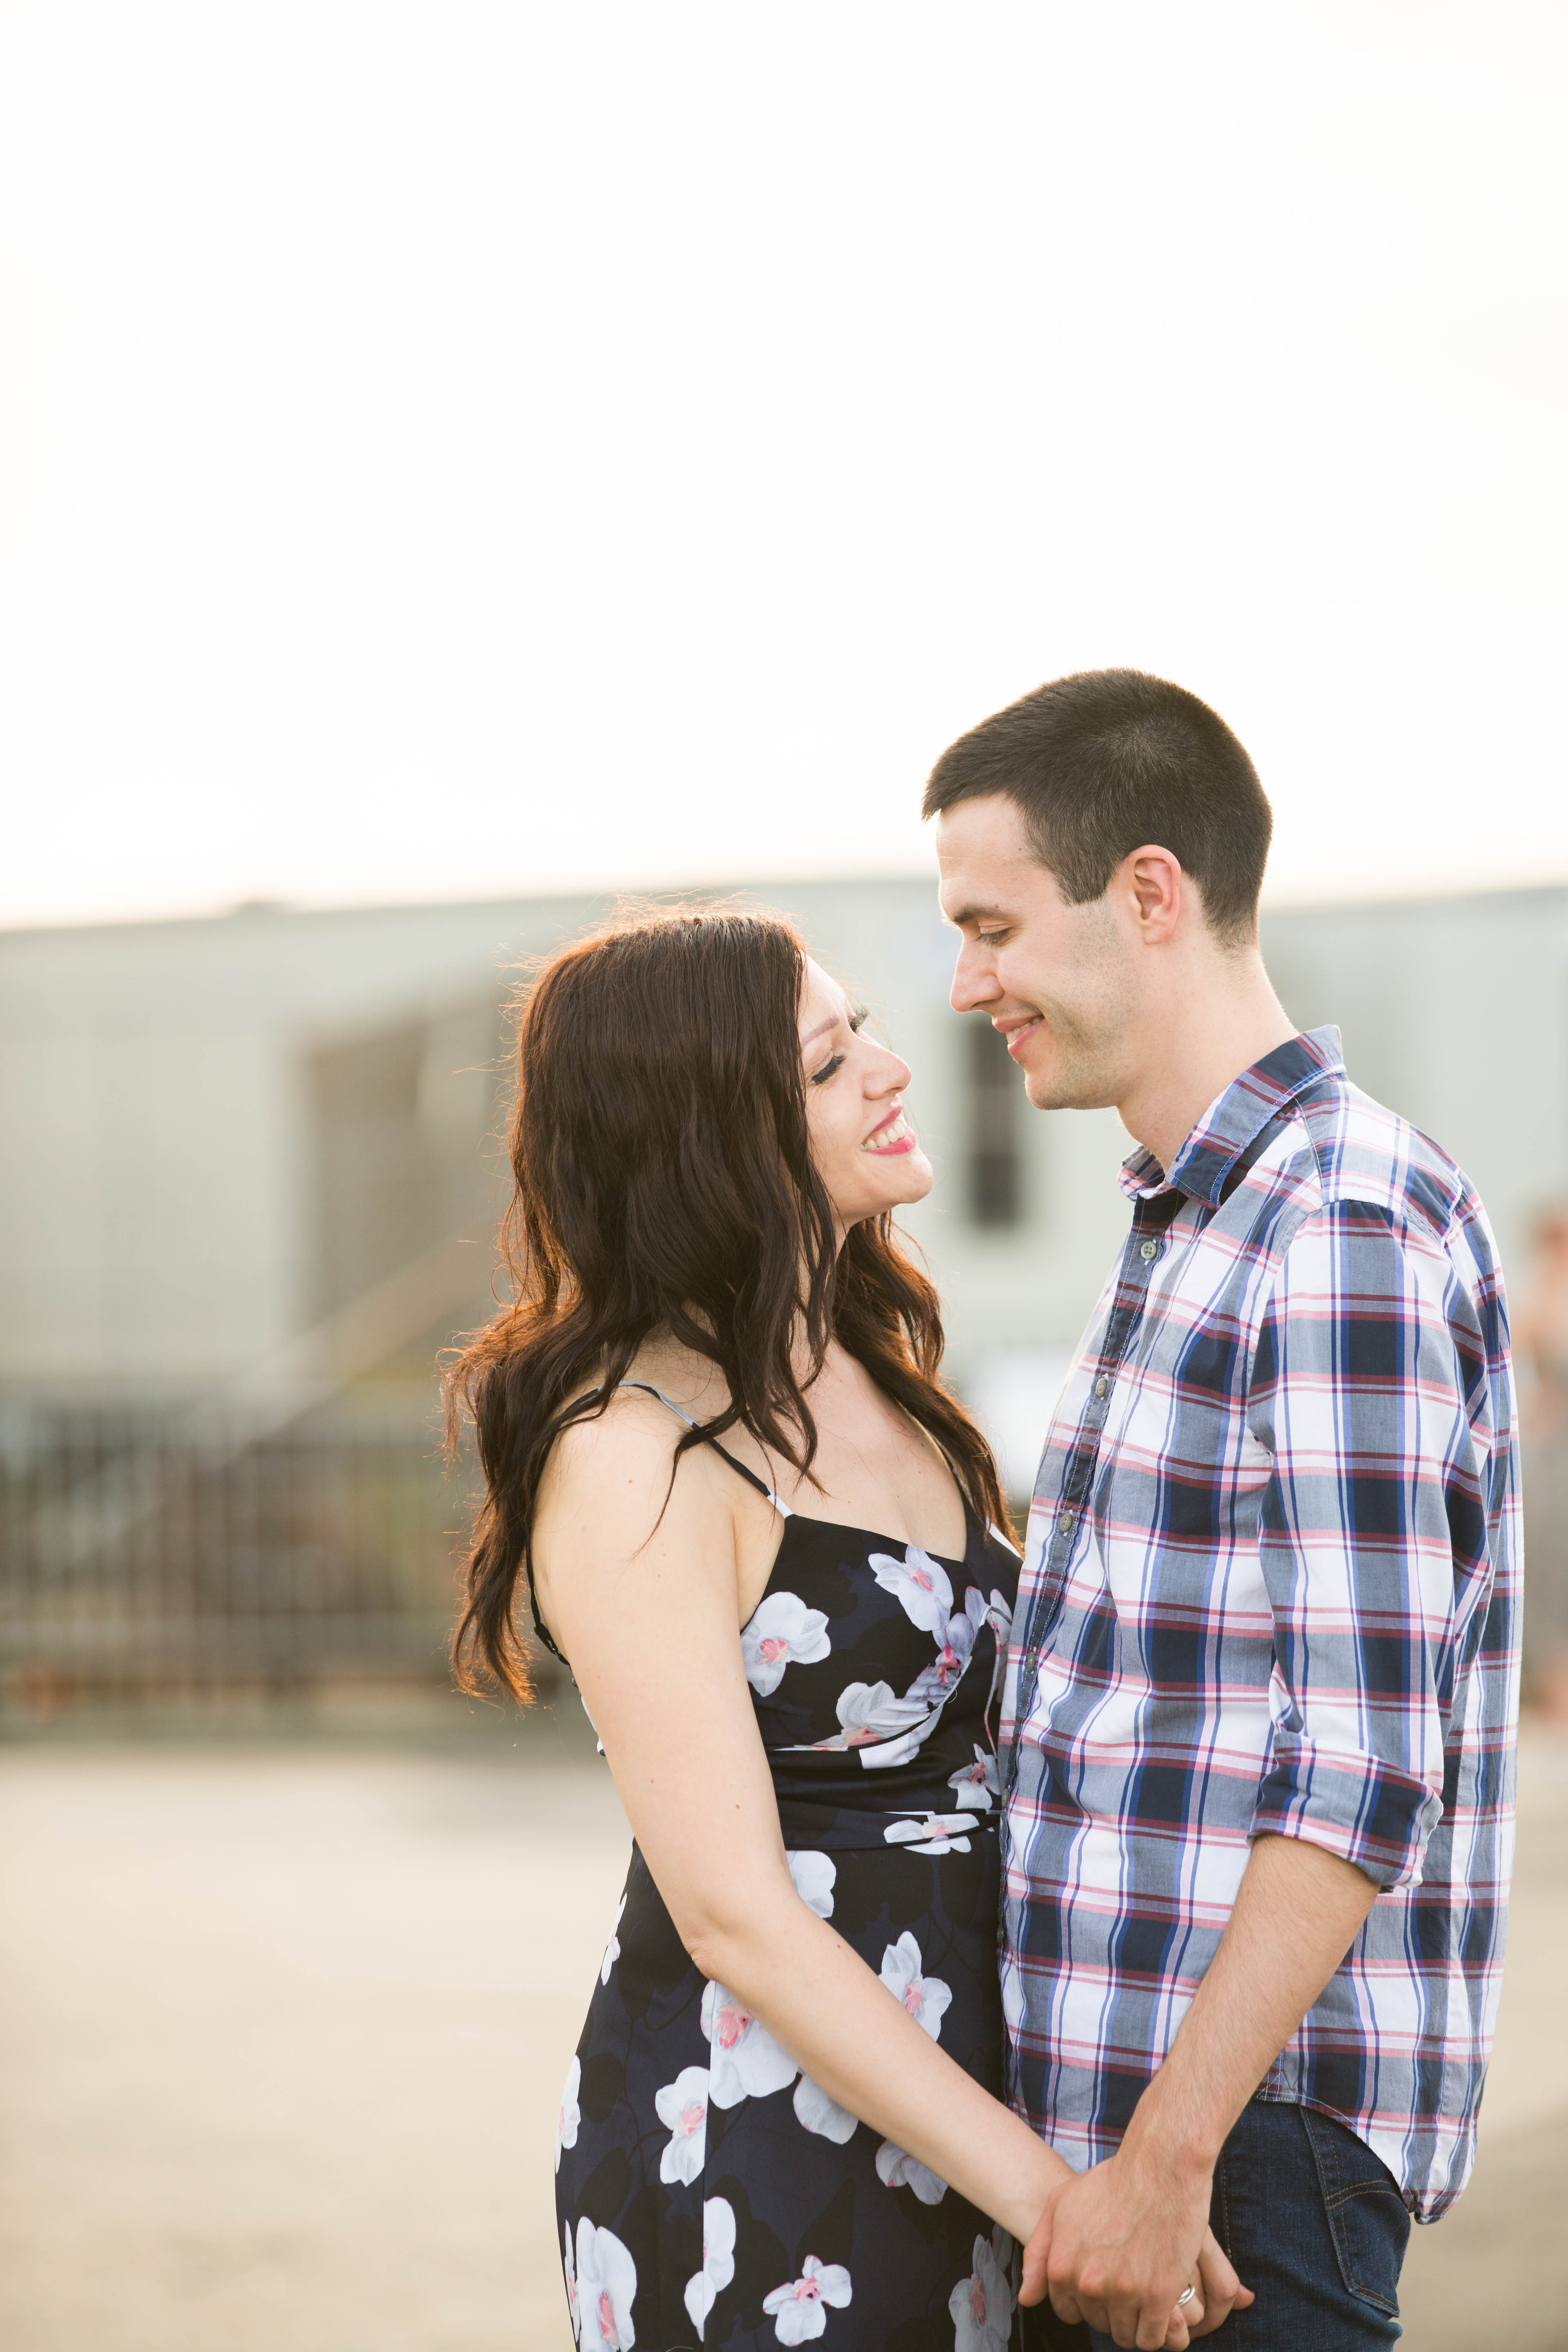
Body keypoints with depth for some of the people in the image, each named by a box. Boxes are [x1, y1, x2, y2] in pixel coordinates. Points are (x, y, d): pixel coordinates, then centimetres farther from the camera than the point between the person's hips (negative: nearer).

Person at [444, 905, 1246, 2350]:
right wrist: (1046, 2189, -21)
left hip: (958, 2095, 8)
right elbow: (733, 1913, -20)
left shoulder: (876, 1376, 9)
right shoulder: (632, 1450, -17)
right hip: (748, 2134, -8)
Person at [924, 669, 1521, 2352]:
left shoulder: (1343, 1235, -16)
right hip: (1106, 2096, 9)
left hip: (1256, 2124, -9)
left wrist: (1171, 2149, -23)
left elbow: (1366, 1769, -21)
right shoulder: (1198, 1219, 15)